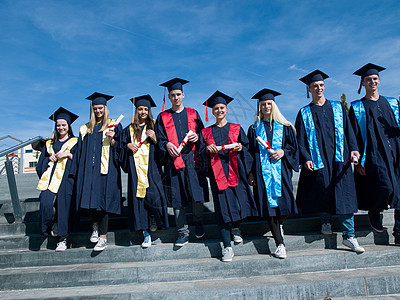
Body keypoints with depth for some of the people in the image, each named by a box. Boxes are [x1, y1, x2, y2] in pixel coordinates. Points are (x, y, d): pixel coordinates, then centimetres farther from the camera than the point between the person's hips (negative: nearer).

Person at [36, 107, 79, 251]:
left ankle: (62, 239, -3)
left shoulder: (75, 143, 14)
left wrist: (68, 154, -9)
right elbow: (41, 164, 21)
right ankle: (52, 224, 6)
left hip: (66, 178, -3)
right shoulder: (50, 144, 25)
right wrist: (50, 158, 1)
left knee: (63, 206, -11)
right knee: (46, 202, -21)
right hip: (50, 178, 3)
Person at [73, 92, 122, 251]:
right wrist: (81, 170, 9)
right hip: (89, 169, 4)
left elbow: (119, 147, 3)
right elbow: (81, 151, 18)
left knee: (102, 200, -8)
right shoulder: (86, 129, 19)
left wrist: (112, 139, -16)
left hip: (106, 169, -4)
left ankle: (103, 237, -1)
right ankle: (96, 226, 24)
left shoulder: (114, 125, 8)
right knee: (88, 199, -3)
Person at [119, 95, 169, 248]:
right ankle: (146, 233, 2)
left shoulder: (153, 127, 12)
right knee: (138, 198, -3)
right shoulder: (129, 130, 16)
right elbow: (121, 148, 16)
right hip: (136, 170, 1)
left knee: (153, 196, -12)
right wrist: (128, 146, -4)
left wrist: (154, 139, -8)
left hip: (151, 169, -1)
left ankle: (154, 222, 14)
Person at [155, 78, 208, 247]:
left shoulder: (193, 114, 15)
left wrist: (197, 137, -7)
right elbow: (159, 139, 9)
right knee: (177, 197, 0)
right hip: (174, 161, 0)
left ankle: (198, 222, 20)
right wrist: (167, 145, -12)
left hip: (192, 159, 0)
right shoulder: (163, 117, 13)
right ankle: (183, 232, 11)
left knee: (197, 195, -6)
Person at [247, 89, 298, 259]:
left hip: (281, 170, 0)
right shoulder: (254, 128, 11)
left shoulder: (284, 126, 10)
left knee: (284, 202, -6)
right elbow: (250, 152, 9)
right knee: (269, 204, -4)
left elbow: (293, 146, 10)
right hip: (262, 171, 0)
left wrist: (283, 152, -11)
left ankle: (279, 225, 30)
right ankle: (279, 244, 3)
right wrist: (251, 172, 1)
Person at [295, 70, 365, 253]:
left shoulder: (338, 107, 15)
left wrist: (353, 148, -4)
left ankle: (349, 235, 1)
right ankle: (325, 222, 27)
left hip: (339, 157, 1)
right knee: (323, 192, 0)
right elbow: (300, 140, 3)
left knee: (344, 194, -4)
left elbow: (348, 130, 11)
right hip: (318, 160, -1)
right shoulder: (304, 113, 9)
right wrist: (306, 159, -10)